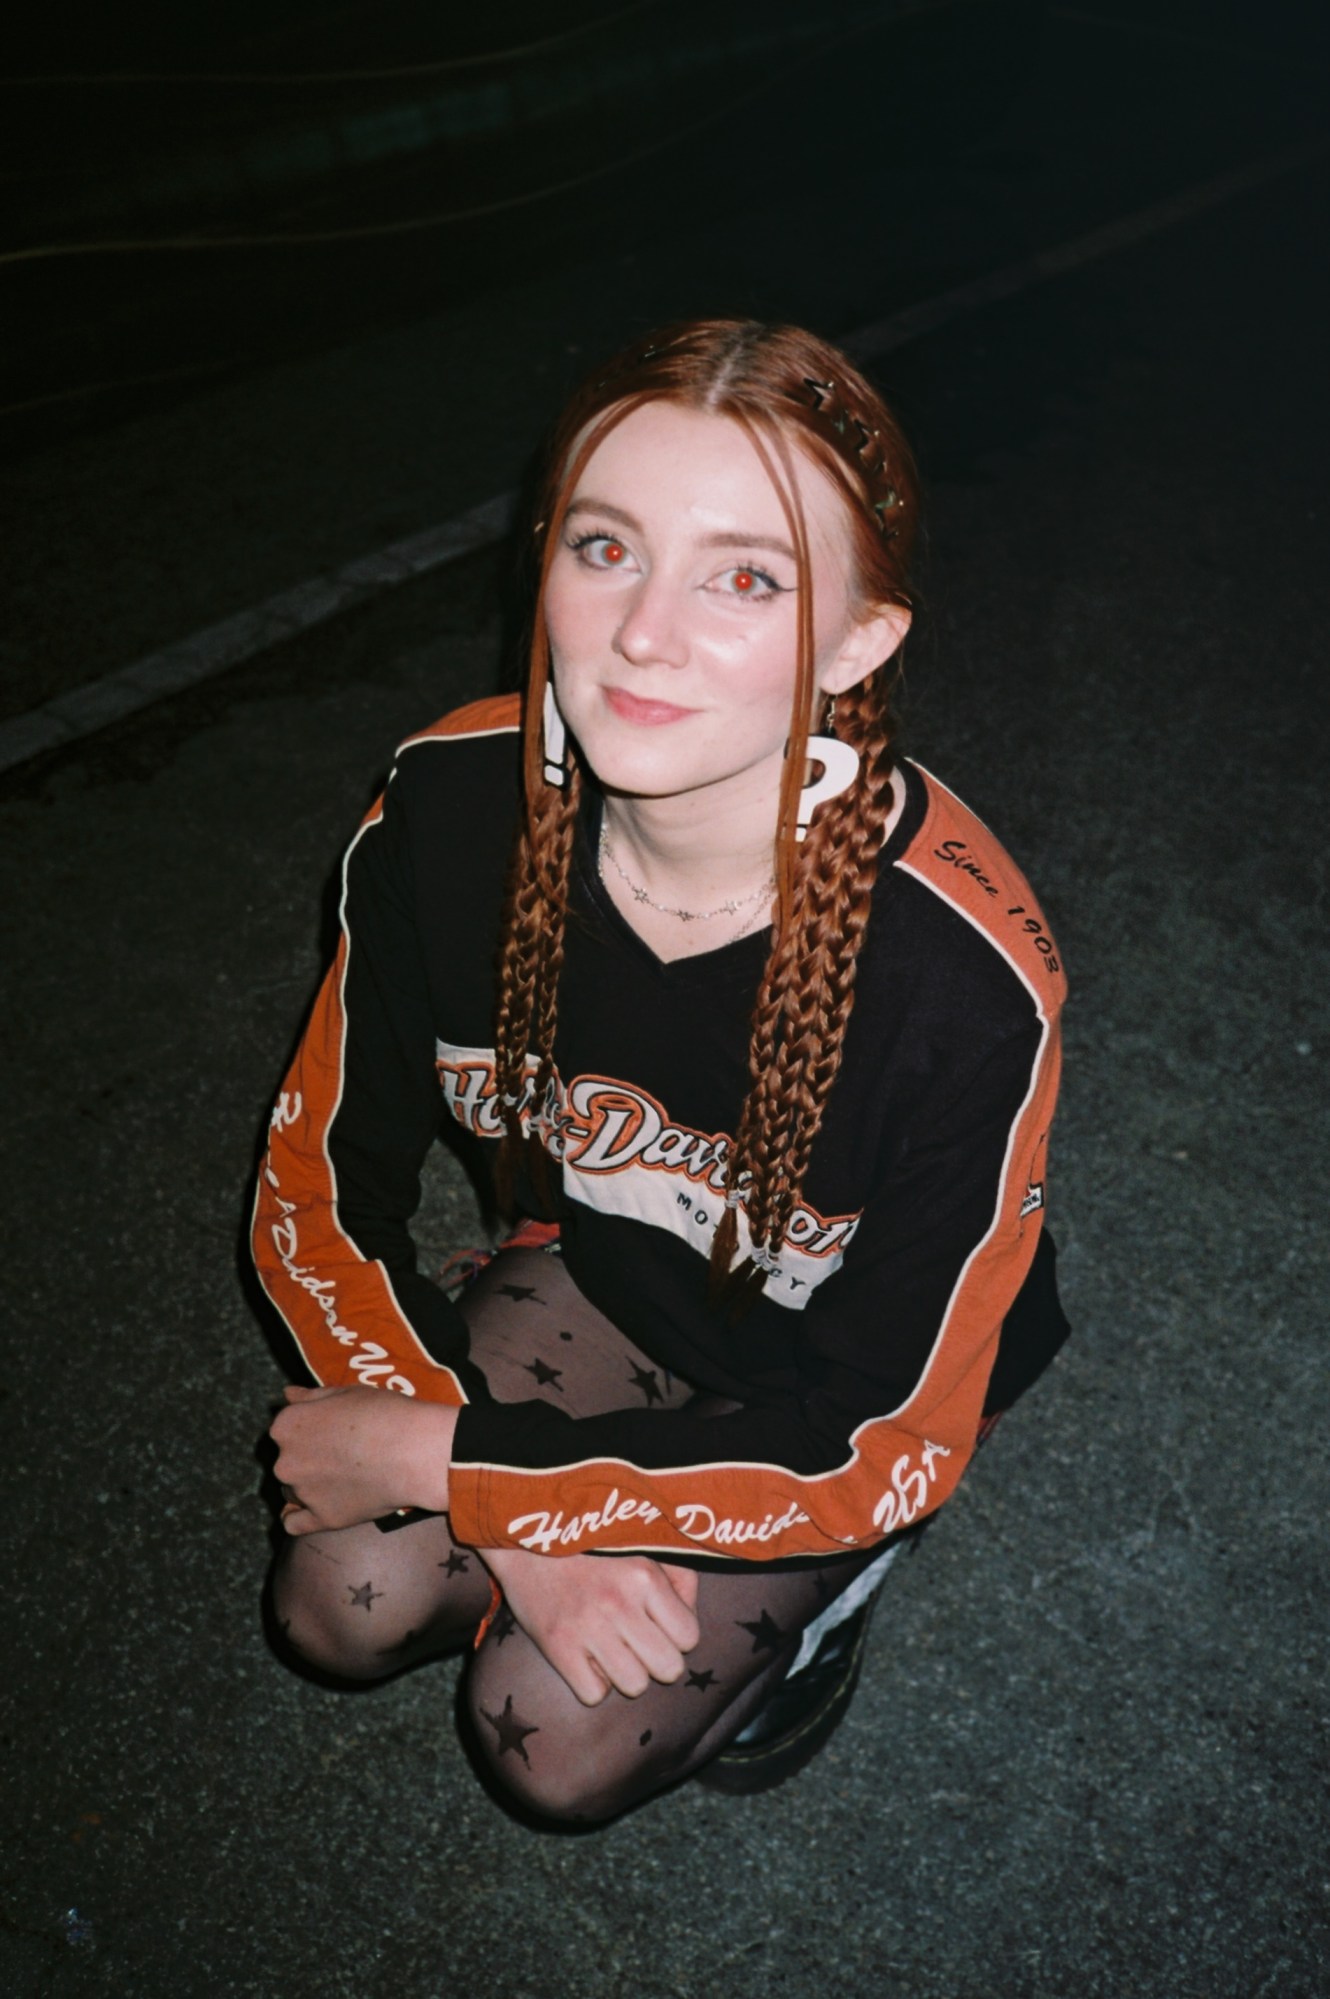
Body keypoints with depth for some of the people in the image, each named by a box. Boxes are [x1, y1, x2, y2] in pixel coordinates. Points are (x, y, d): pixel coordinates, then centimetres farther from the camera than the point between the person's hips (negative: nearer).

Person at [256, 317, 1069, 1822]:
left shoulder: (964, 978, -37)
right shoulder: (453, 806, -25)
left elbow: (895, 1445, -26)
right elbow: (319, 1194, -13)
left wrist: (437, 1461, -24)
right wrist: (521, 1521, -22)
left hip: (833, 1382, -3)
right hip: (603, 1268, 4)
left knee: (558, 1744, -10)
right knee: (344, 1605, -9)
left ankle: (795, 1592, 16)